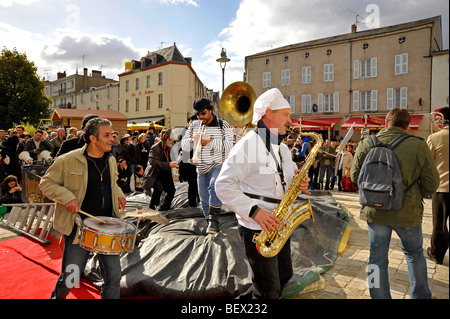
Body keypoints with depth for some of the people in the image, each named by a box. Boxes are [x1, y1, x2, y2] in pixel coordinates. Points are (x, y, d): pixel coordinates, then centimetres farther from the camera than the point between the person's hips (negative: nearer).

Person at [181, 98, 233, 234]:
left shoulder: (223, 125, -3)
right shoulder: (193, 126, 9)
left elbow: (229, 145, -13)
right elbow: (184, 146, 9)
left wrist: (211, 142, -22)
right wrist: (192, 140, -13)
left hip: (217, 166, -5)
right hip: (201, 168, 5)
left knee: (214, 188, -32)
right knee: (204, 200, 11)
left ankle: (214, 220, -27)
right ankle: (210, 223, 29)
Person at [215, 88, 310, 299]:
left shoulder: (282, 148, 10)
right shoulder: (247, 145, -17)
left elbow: (291, 176, 20)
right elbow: (223, 185, -21)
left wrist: (300, 183, -4)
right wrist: (254, 210, -28)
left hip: (279, 224, 9)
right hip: (256, 228, -8)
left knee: (284, 275, 22)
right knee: (270, 291, 3)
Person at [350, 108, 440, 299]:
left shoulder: (366, 143, -5)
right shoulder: (418, 145, -9)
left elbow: (355, 175, 1)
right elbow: (432, 183, -6)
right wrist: (414, 196, 12)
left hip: (374, 211, 1)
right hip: (407, 212, 0)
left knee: (377, 258, 13)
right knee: (415, 253, 24)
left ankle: (379, 296, 24)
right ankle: (421, 295, 41)